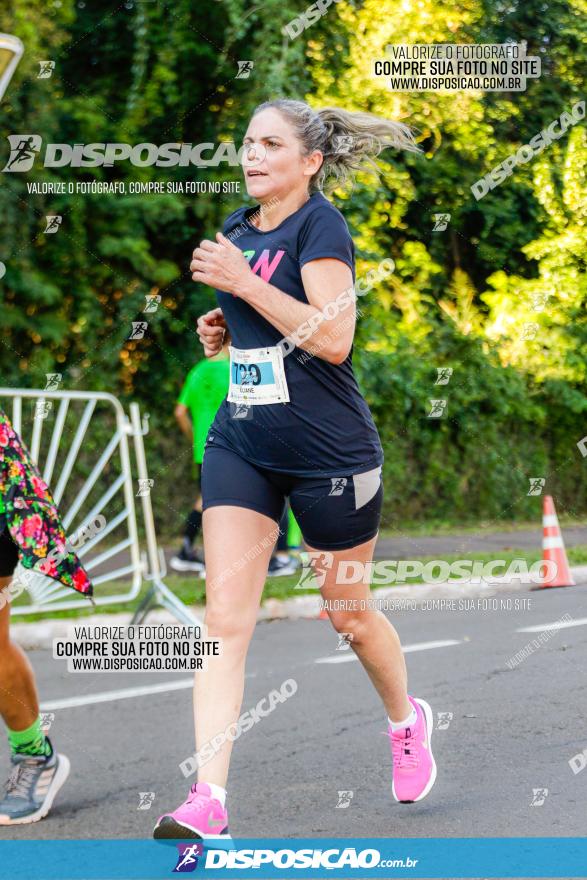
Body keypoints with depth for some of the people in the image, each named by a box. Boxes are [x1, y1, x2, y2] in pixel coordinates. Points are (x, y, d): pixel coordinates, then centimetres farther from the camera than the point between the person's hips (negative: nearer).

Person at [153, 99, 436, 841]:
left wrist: (241, 281, -24)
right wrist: (222, 332, 5)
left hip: (330, 453, -6)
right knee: (224, 619, -7)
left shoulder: (320, 226, -13)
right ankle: (208, 800, -12)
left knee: (347, 614, 11)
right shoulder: (237, 230, 9)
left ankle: (406, 721, 42)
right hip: (241, 445, 6)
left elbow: (333, 338, -24)